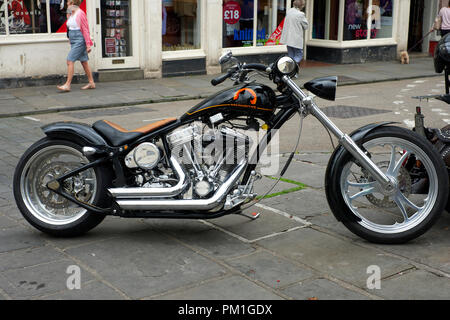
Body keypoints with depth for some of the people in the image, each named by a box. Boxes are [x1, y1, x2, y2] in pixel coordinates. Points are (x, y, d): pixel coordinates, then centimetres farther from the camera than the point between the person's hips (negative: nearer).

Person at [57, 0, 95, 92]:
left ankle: (67, 85, -12)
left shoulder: (80, 13, -13)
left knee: (70, 60, -13)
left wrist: (88, 44, -16)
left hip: (79, 41, -9)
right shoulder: (71, 14, 13)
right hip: (74, 42, 9)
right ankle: (91, 83, 17)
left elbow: (85, 29, -15)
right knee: (84, 62, 11)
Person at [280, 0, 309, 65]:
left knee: (291, 55, 16)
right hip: (296, 40, -7)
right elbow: (306, 26, -7)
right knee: (299, 55, 4)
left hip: (288, 38, 7)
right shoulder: (301, 14, -17)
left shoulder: (288, 11, 3)